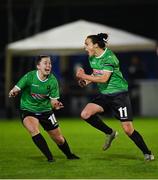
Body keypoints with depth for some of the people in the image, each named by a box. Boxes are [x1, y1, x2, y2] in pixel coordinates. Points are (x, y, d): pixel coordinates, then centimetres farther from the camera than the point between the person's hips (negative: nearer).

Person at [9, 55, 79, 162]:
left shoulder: (52, 81, -13)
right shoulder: (29, 77, -19)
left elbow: (53, 100, -9)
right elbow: (15, 90, -16)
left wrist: (55, 105, -32)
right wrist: (13, 92, -40)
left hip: (45, 110, 2)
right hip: (28, 110, -2)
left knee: (59, 139, 7)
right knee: (34, 130, -32)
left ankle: (69, 155, 38)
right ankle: (49, 157, -21)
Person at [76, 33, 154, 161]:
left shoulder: (109, 57, -19)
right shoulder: (92, 58, 6)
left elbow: (104, 78, -26)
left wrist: (84, 76, -23)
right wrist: (86, 81, 1)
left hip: (119, 94, -7)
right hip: (105, 95, 7)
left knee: (128, 129, -9)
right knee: (85, 114, -13)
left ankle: (147, 153, 9)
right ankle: (110, 133, 7)